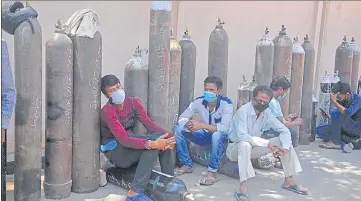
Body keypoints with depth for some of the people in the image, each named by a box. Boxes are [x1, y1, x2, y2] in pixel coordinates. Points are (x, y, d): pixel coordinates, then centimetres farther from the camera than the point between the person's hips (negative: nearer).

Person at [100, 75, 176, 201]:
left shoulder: (133, 103, -2)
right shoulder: (108, 111, -22)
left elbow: (149, 124, -7)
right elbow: (124, 140, -31)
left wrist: (168, 137, -26)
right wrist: (152, 144, -42)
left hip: (129, 143, 7)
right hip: (115, 151, -7)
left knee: (163, 138, -15)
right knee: (153, 140, -29)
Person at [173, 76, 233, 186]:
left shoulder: (226, 104, -23)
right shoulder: (199, 101, -12)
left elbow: (224, 128, -33)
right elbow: (182, 118, -10)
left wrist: (202, 125, -40)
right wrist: (189, 125, -34)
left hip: (220, 137, -4)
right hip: (205, 136, 4)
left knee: (217, 134, -40)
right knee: (178, 129, -14)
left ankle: (212, 172, -27)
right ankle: (187, 165, -4)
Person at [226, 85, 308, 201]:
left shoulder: (267, 113, -6)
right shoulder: (243, 111, -25)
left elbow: (285, 131, -5)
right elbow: (242, 136, -37)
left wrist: (284, 147, -25)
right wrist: (267, 143, -36)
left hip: (252, 147, 6)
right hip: (235, 148, -6)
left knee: (284, 141, -5)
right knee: (245, 144, -41)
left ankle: (288, 181, 3)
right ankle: (243, 189, -40)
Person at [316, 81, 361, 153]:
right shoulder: (342, 100, 1)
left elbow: (347, 113, -36)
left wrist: (334, 102, -37)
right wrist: (332, 118, -6)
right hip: (344, 129, 8)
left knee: (335, 112, -26)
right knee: (319, 129, -6)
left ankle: (335, 142, -19)